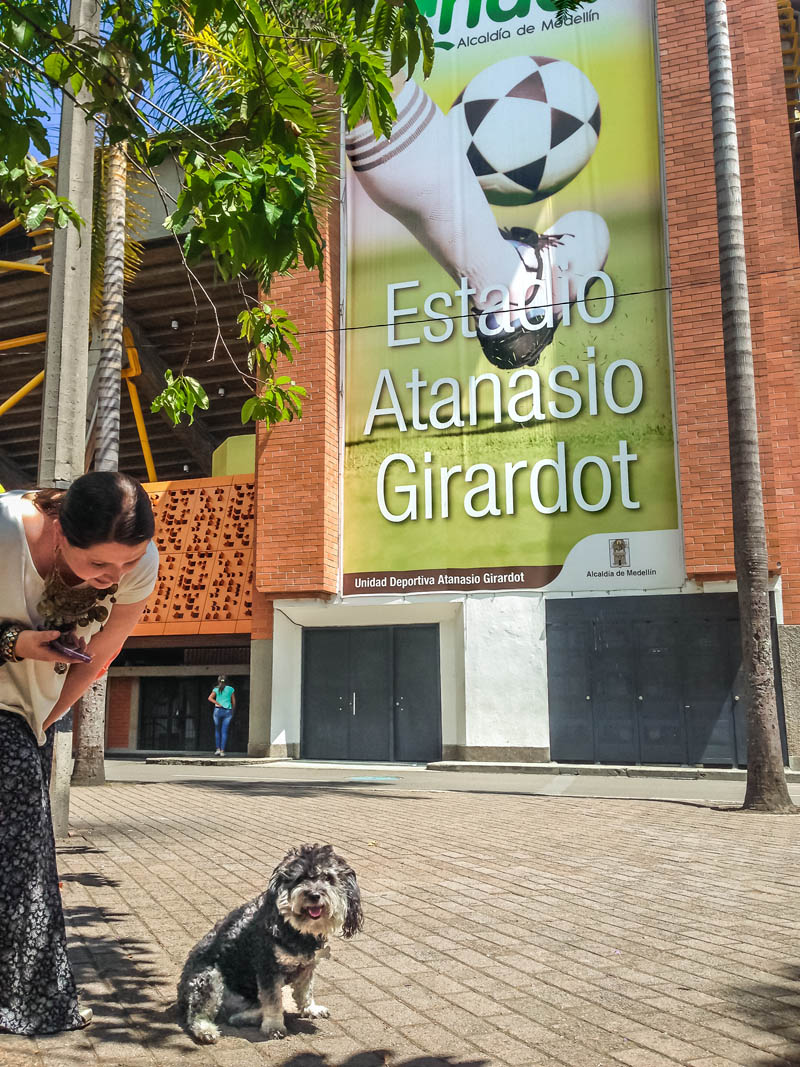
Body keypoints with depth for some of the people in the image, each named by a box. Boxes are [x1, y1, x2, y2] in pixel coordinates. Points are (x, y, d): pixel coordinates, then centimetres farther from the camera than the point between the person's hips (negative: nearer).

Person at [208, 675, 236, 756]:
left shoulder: (216, 689, 4)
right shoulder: (231, 689, 5)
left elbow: (210, 698, -11)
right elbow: (234, 702, 6)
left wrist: (218, 704, -9)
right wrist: (233, 711, 16)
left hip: (218, 710, 0)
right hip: (228, 711, 0)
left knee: (217, 730, 14)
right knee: (224, 732, 2)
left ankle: (218, 749, 6)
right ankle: (222, 751, -2)